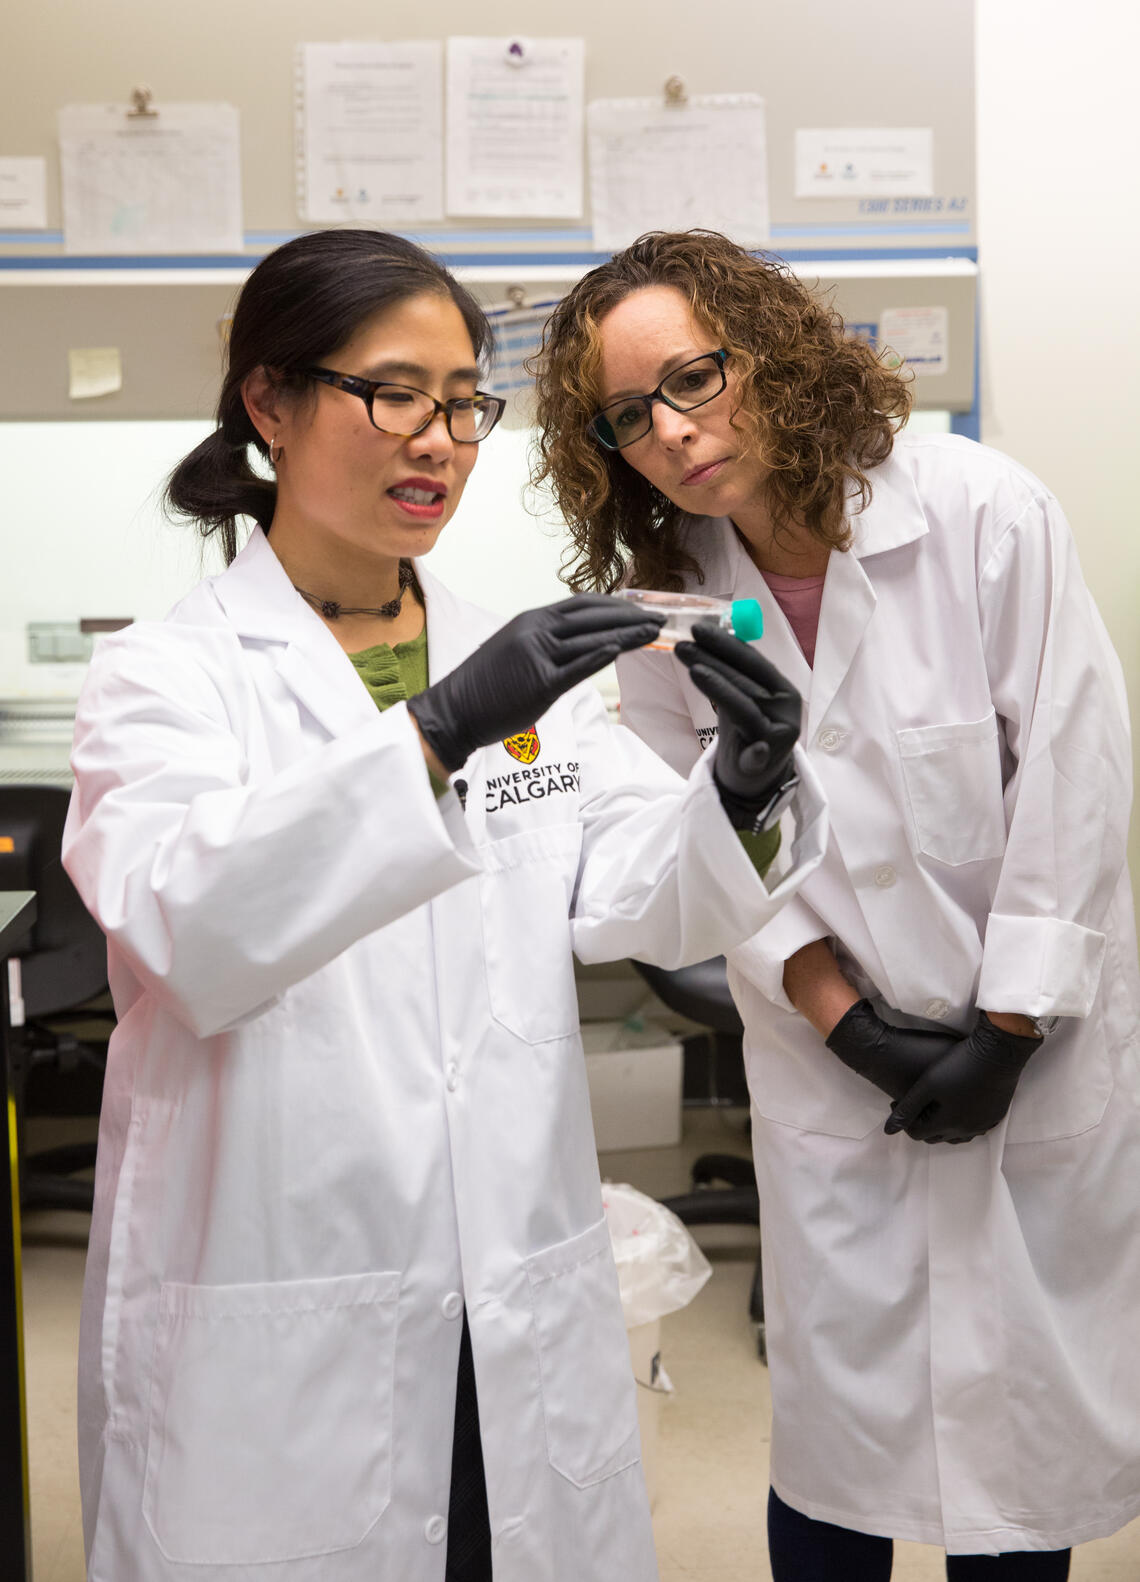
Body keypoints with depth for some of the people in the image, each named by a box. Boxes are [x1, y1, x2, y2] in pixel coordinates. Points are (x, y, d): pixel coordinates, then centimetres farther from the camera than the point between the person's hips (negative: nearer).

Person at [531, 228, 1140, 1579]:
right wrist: (845, 1019, -9)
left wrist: (1007, 1025, -10)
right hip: (836, 1065, 2)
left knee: (1031, 1409, 8)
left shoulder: (982, 512, -14)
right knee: (836, 1419, 9)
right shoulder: (662, 606, -4)